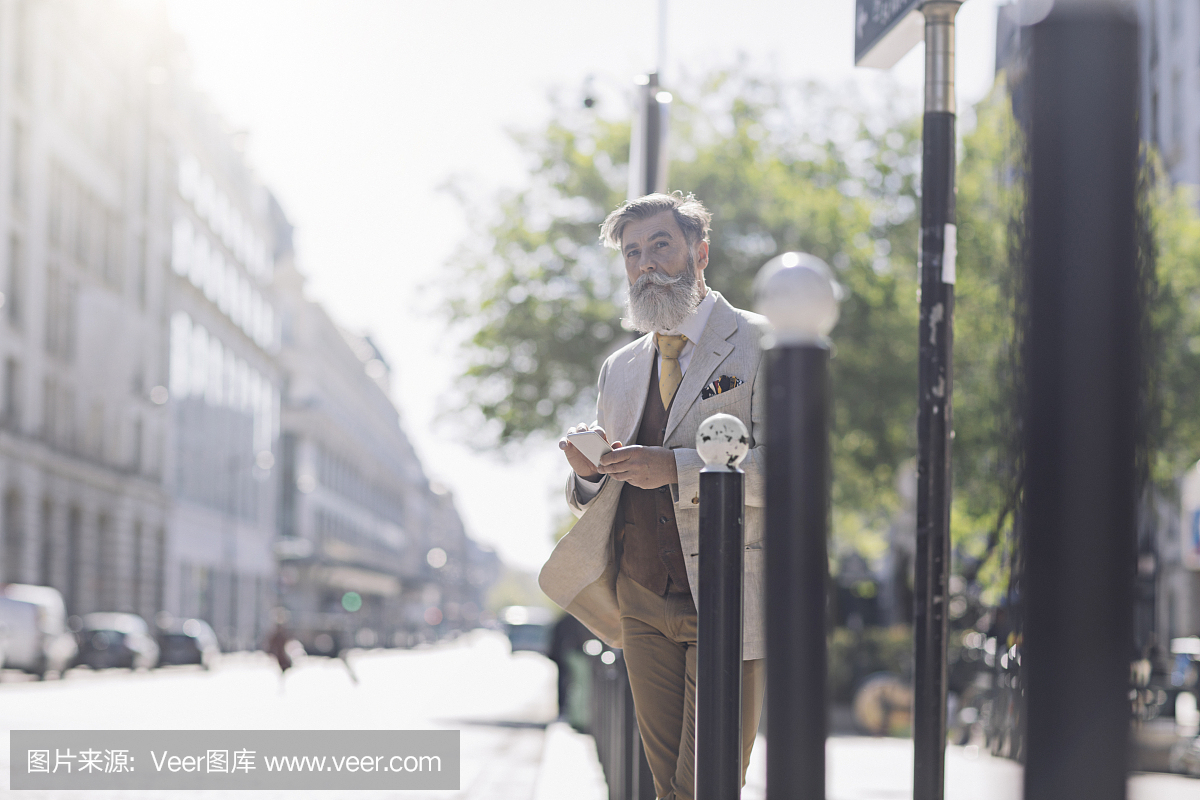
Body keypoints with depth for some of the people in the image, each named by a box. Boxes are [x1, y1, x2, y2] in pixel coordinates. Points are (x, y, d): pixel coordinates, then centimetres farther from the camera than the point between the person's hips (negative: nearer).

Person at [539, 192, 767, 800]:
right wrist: (588, 471, -3)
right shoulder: (620, 369, 17)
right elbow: (593, 501, 21)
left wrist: (677, 468, -21)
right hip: (643, 607, 6)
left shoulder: (762, 345, -2)